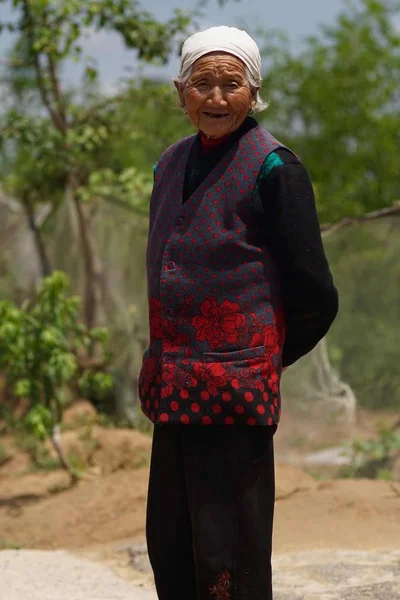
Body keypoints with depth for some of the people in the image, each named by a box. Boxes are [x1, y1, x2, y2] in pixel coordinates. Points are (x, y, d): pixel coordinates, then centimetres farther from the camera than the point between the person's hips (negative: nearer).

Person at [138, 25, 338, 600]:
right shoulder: (172, 164, 12)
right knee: (168, 549, 12)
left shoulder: (273, 169, -9)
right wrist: (166, 359, 15)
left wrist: (264, 359, 5)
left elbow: (314, 297, -6)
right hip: (175, 389, 7)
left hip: (235, 387, -7)